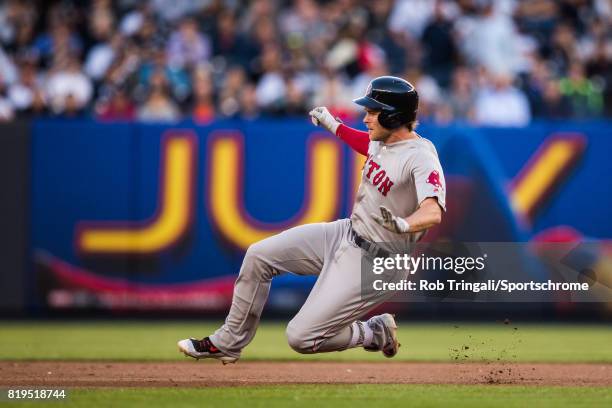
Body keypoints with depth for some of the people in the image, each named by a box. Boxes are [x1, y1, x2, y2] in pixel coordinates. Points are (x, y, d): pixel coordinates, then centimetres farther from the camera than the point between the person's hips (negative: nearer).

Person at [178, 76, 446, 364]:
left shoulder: (421, 157, -24)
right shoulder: (385, 141, 3)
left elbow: (433, 213, -40)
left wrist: (402, 225, -59)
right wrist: (332, 125, 38)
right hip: (346, 233, 9)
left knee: (301, 337, -15)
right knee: (259, 254, 8)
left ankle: (375, 334, 10)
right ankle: (228, 343, 21)